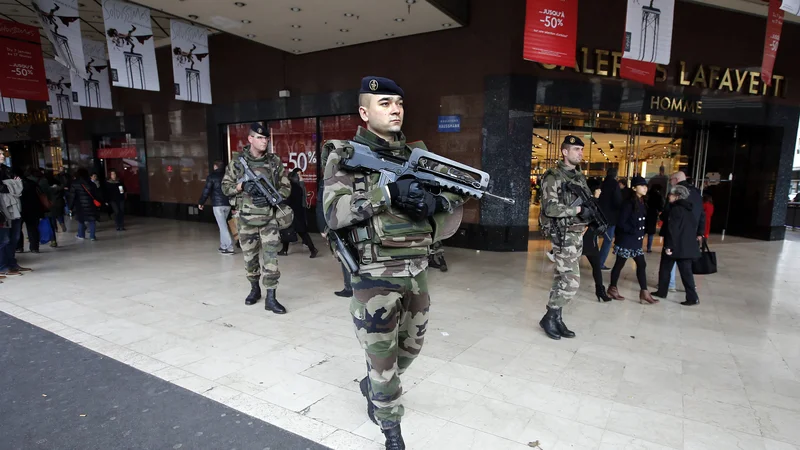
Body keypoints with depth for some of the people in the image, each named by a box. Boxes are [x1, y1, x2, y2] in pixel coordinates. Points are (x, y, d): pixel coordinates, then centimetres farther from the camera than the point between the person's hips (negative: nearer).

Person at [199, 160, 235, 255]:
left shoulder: (211, 176, -3)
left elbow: (206, 191, -6)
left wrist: (200, 202, 4)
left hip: (217, 204, -5)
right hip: (228, 204, 5)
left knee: (223, 226, -6)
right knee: (223, 225, 18)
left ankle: (230, 247, -12)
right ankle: (223, 246, 21)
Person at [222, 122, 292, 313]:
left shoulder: (275, 161, 2)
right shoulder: (237, 161, 1)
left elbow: (286, 187, 5)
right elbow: (225, 187, 6)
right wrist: (242, 186, -14)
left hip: (270, 218, -1)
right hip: (246, 219, 1)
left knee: (270, 257, -6)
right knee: (249, 257, 13)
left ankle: (271, 298, 0)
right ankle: (254, 289, 33)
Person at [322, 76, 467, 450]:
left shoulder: (418, 155, 8)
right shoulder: (345, 155, -5)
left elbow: (451, 195, 8)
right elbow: (333, 213, -17)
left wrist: (440, 201, -16)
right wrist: (387, 193, -25)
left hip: (417, 268, 6)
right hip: (374, 273, -5)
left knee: (411, 345, 21)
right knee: (382, 353, 7)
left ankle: (374, 385, 50)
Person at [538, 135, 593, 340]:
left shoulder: (580, 176, 14)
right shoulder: (553, 177, -11)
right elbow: (550, 208, -20)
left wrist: (592, 210, -1)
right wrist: (577, 210, -21)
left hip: (577, 234, 8)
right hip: (563, 234, -8)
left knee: (562, 279, 12)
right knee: (571, 281, -10)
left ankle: (556, 319, 20)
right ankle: (549, 318, 4)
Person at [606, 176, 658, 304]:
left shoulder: (641, 202, 8)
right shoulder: (629, 203, -15)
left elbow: (642, 221, 14)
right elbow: (621, 222, -19)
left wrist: (642, 233, 1)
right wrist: (633, 231, -21)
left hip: (636, 240, 8)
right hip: (626, 240, -8)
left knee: (641, 264, 7)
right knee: (620, 264, 4)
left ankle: (644, 292, 12)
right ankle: (612, 289, 18)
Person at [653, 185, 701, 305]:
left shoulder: (676, 209, -13)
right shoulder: (689, 210, 13)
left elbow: (672, 229, -19)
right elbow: (694, 227, 19)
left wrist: (668, 245, -20)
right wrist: (692, 240, 24)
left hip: (675, 246, -7)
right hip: (688, 246, 7)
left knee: (665, 269, 8)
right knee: (686, 271, 6)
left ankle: (662, 291, 17)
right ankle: (692, 297, 1)